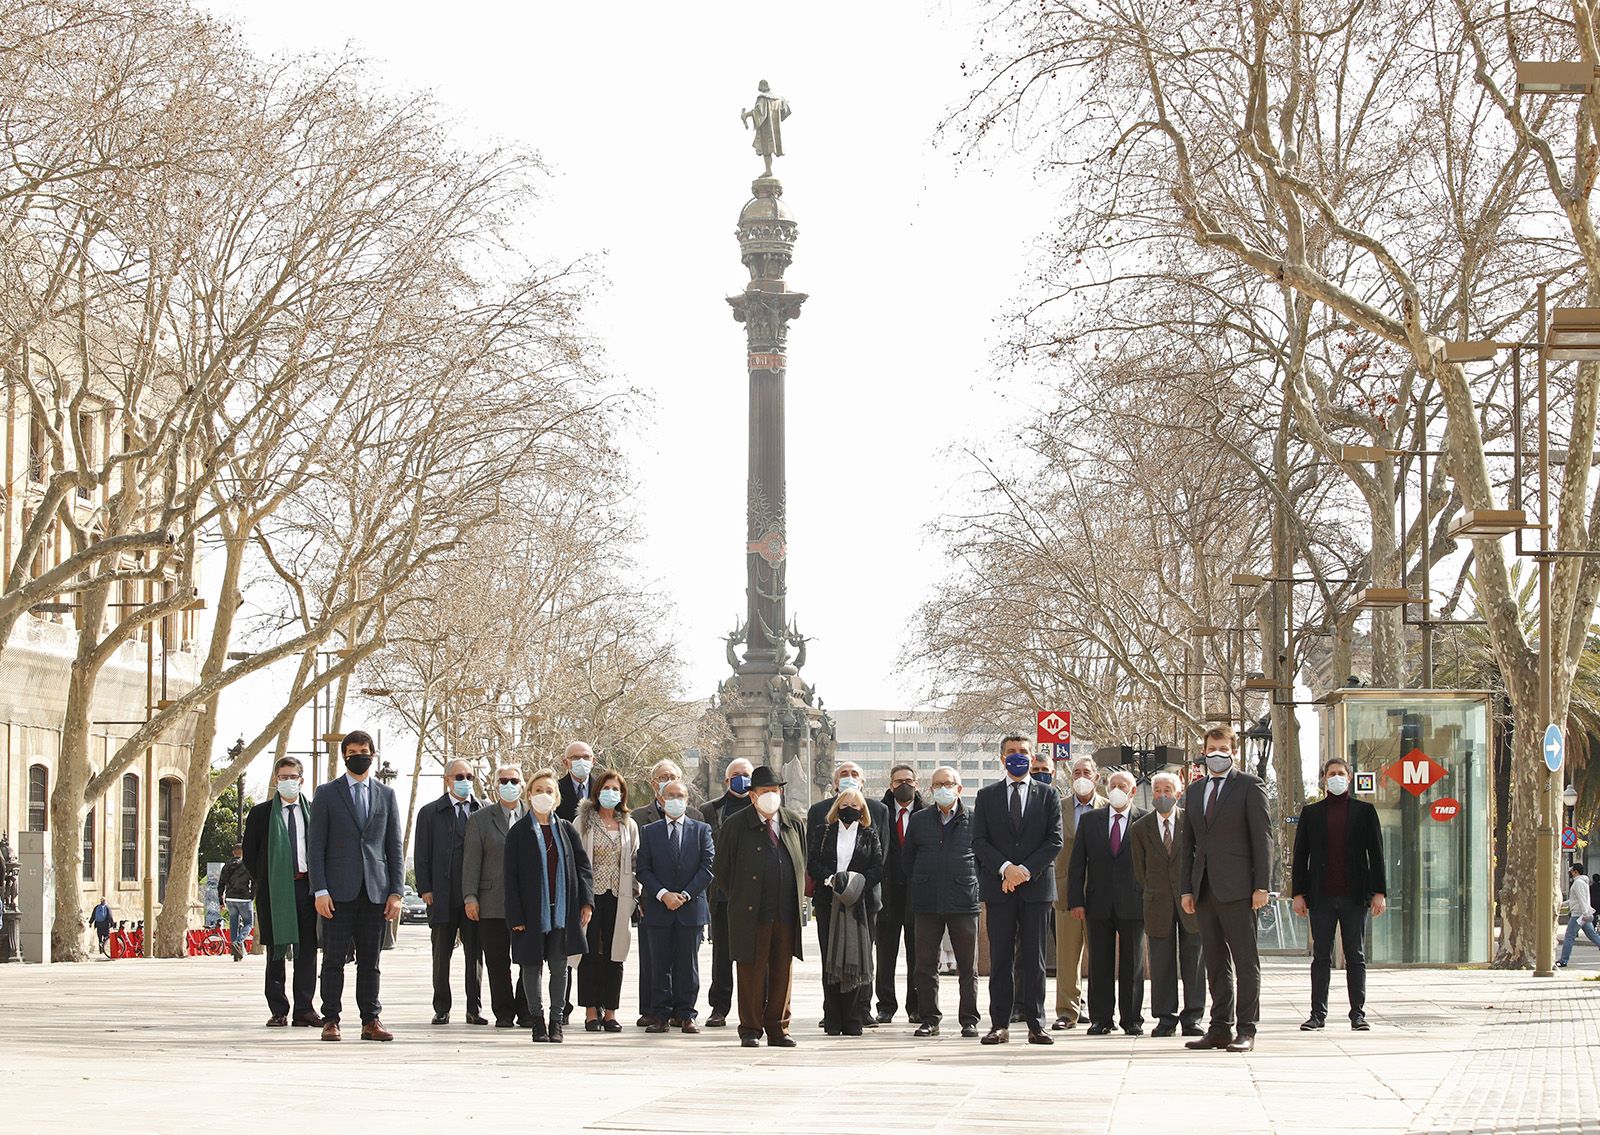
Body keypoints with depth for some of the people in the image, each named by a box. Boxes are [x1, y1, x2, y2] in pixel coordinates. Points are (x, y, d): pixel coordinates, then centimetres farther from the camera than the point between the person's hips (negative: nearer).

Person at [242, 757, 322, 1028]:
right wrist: (263, 881, 4)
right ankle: (278, 1011, 5)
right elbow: (249, 853, 9)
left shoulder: (313, 812, 9)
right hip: (274, 888, -1)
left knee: (307, 950, 1)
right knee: (276, 951, 1)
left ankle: (304, 1009, 5)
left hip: (306, 886, 1)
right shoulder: (261, 814, 5)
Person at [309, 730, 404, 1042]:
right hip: (339, 891, -2)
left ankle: (371, 1021, 7)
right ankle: (331, 1021, 2)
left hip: (375, 891, 2)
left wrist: (396, 892, 3)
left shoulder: (386, 795, 14)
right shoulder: (327, 794, 6)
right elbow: (316, 847, 2)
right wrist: (320, 890, -8)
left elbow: (394, 848, 12)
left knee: (370, 961, 4)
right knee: (334, 960, -2)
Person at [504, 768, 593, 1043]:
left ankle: (556, 1020, 14)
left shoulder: (566, 829, 7)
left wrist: (586, 901, -2)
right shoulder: (519, 831, -2)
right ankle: (537, 1021, 15)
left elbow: (583, 866, 9)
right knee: (532, 966, 5)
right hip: (532, 911, -2)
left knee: (559, 966, 4)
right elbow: (511, 875, -3)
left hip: (562, 910, 2)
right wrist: (515, 915, -9)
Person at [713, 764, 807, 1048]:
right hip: (751, 914, -3)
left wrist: (796, 899, 13)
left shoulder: (794, 824, 11)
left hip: (786, 914, 3)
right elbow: (722, 870, 6)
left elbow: (802, 865, 20)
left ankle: (777, 1029, 14)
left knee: (782, 972, 6)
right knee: (751, 971, -1)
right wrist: (739, 899, 3)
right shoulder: (737, 825, 1)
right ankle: (750, 1029, 7)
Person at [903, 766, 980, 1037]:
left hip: (964, 902, -2)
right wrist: (912, 899, 6)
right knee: (926, 965, 3)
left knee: (968, 966, 3)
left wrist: (980, 891, 1)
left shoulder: (973, 821, 4)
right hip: (927, 903, 2)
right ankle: (929, 1019, 11)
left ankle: (969, 1020, 10)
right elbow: (908, 861, 11)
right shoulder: (919, 821, 9)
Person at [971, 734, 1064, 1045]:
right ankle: (999, 1025, 3)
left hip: (1036, 885, 0)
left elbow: (1055, 840, 1)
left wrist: (1026, 870, -10)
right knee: (1000, 959, 1)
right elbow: (979, 841, 3)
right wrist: (1005, 868, -12)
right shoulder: (987, 796, 10)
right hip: (998, 887, 1)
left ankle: (1036, 1025, 3)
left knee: (1034, 959, 1)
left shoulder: (1047, 795, 9)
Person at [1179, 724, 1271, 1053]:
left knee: (1245, 961, -4)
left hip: (1236, 887, -6)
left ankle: (1245, 1030, -3)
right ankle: (1220, 1028, 12)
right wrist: (1187, 888, 10)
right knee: (1215, 961, 8)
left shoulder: (1249, 786, 0)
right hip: (1205, 888, 6)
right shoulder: (1194, 791, 17)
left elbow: (1263, 837, -4)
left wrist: (1261, 886, -11)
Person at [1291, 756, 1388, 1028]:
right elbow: (1300, 855, 9)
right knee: (1321, 956, 2)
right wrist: (1298, 893, 2)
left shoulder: (1364, 811, 9)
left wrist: (1378, 892, -1)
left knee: (1356, 956, 2)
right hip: (1321, 897, 1)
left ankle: (1358, 1013, 5)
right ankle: (1318, 1013, 5)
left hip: (1354, 895, -1)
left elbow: (1375, 853, 6)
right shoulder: (1310, 812, 10)